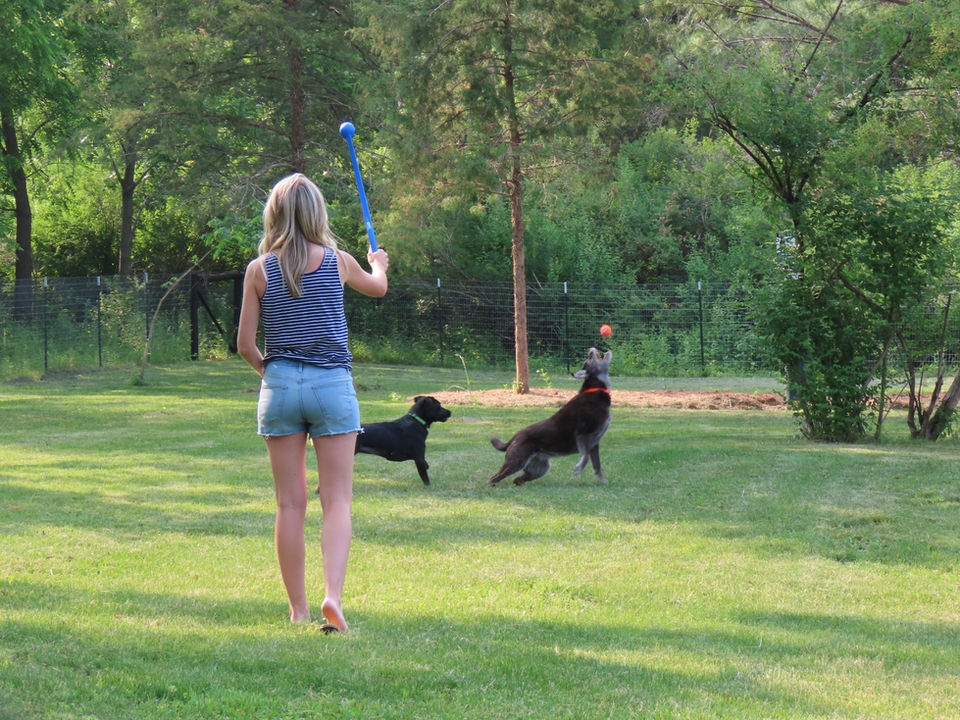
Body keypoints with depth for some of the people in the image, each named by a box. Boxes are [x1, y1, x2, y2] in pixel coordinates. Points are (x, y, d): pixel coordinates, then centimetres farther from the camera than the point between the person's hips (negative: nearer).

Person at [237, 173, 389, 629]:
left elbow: (245, 343, 2)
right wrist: (378, 264, 45)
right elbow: (377, 287, 23)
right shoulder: (336, 262, 0)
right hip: (332, 385, -1)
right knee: (337, 501, -2)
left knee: (290, 503, 7)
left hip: (280, 385, 1)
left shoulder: (259, 270, 0)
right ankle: (332, 594, -20)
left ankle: (297, 608, 10)